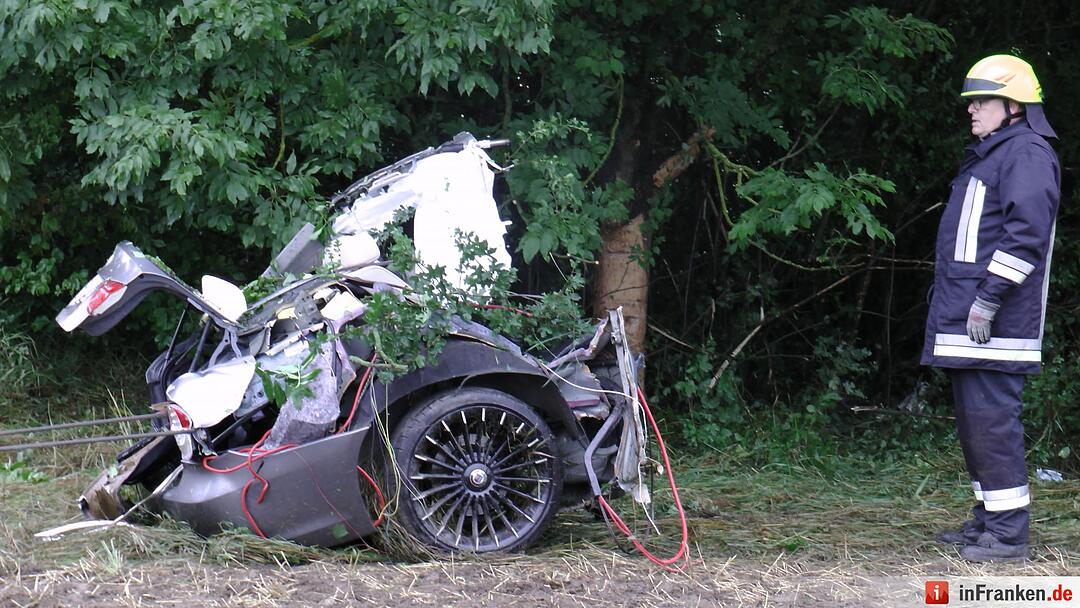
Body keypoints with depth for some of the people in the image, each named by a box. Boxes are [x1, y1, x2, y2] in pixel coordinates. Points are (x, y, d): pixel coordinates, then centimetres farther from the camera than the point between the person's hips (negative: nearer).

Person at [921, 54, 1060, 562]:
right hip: (963, 319, 10)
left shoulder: (1028, 153, -9)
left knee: (991, 417, -11)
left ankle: (1008, 531, -7)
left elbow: (1026, 232, -21)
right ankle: (988, 519, 21)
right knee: (973, 418, 13)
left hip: (993, 324, -10)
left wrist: (988, 297, -23)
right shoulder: (988, 155, 22)